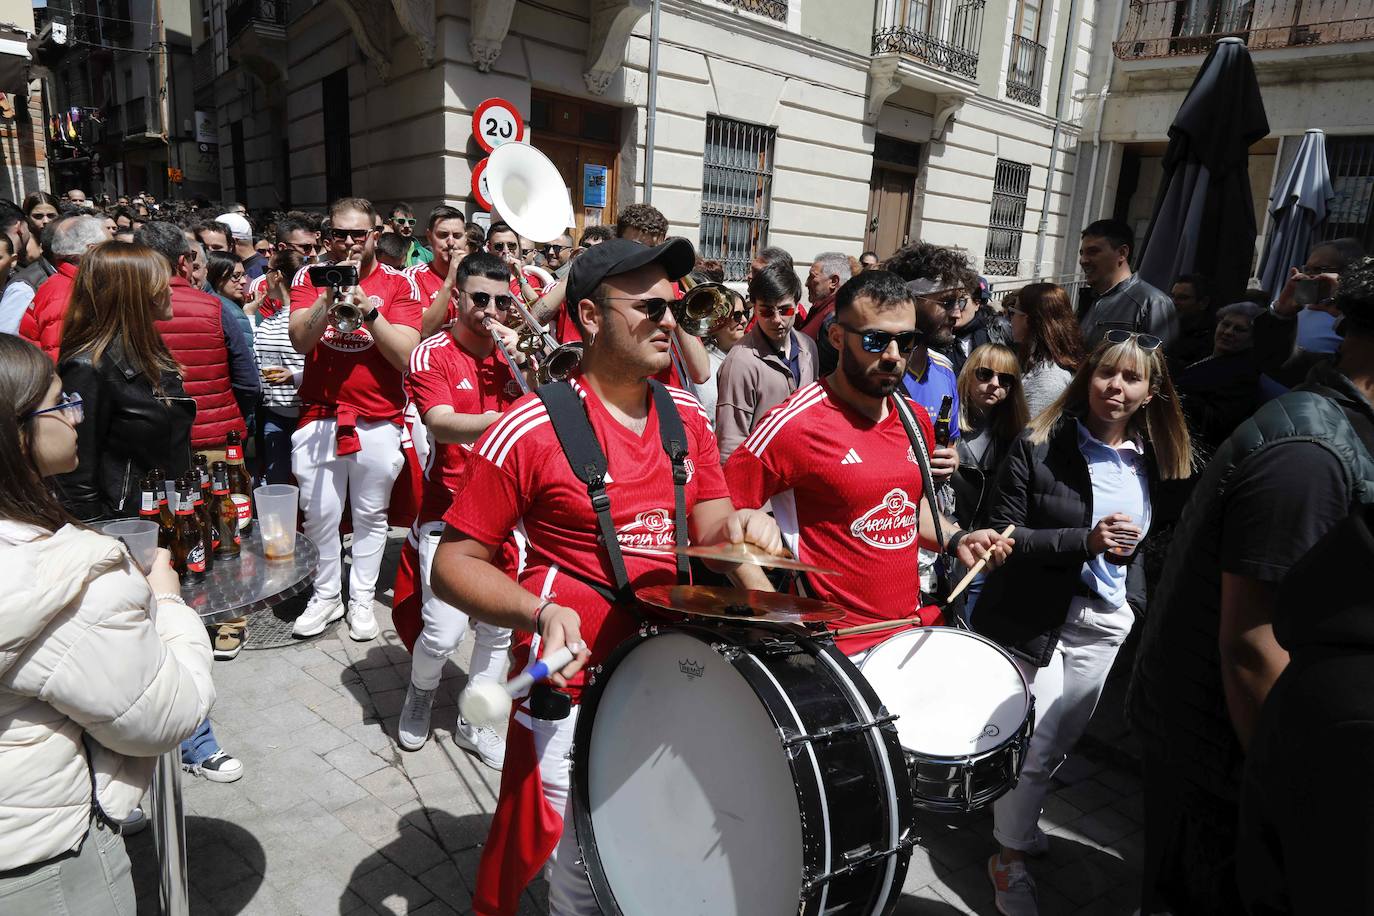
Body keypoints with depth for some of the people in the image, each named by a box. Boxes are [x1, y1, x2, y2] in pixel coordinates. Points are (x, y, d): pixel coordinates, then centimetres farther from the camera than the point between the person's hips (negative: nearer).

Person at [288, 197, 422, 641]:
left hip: (379, 420, -1)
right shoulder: (311, 277, 5)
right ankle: (326, 595, 25)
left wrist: (367, 308, -18)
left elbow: (406, 356, -9)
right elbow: (300, 340, -8)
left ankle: (362, 600, 24)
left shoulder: (399, 283, 0)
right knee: (318, 514, 6)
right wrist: (331, 295, -20)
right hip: (319, 415, 1)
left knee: (371, 515, 9)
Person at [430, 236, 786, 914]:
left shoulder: (687, 418, 5)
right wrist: (539, 612, -26)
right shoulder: (532, 427, -14)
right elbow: (453, 565, -9)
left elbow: (708, 529, 8)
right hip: (573, 693, -5)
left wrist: (739, 528, -16)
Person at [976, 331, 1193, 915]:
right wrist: (1085, 541, -25)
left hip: (1107, 622, 5)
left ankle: (1018, 817, 42)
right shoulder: (1039, 447, -13)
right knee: (1035, 748, 2)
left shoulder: (1156, 458, 3)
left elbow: (1157, 537, 17)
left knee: (1063, 740, 16)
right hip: (1039, 617, -5)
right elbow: (1001, 535, -15)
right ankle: (1010, 856, 24)